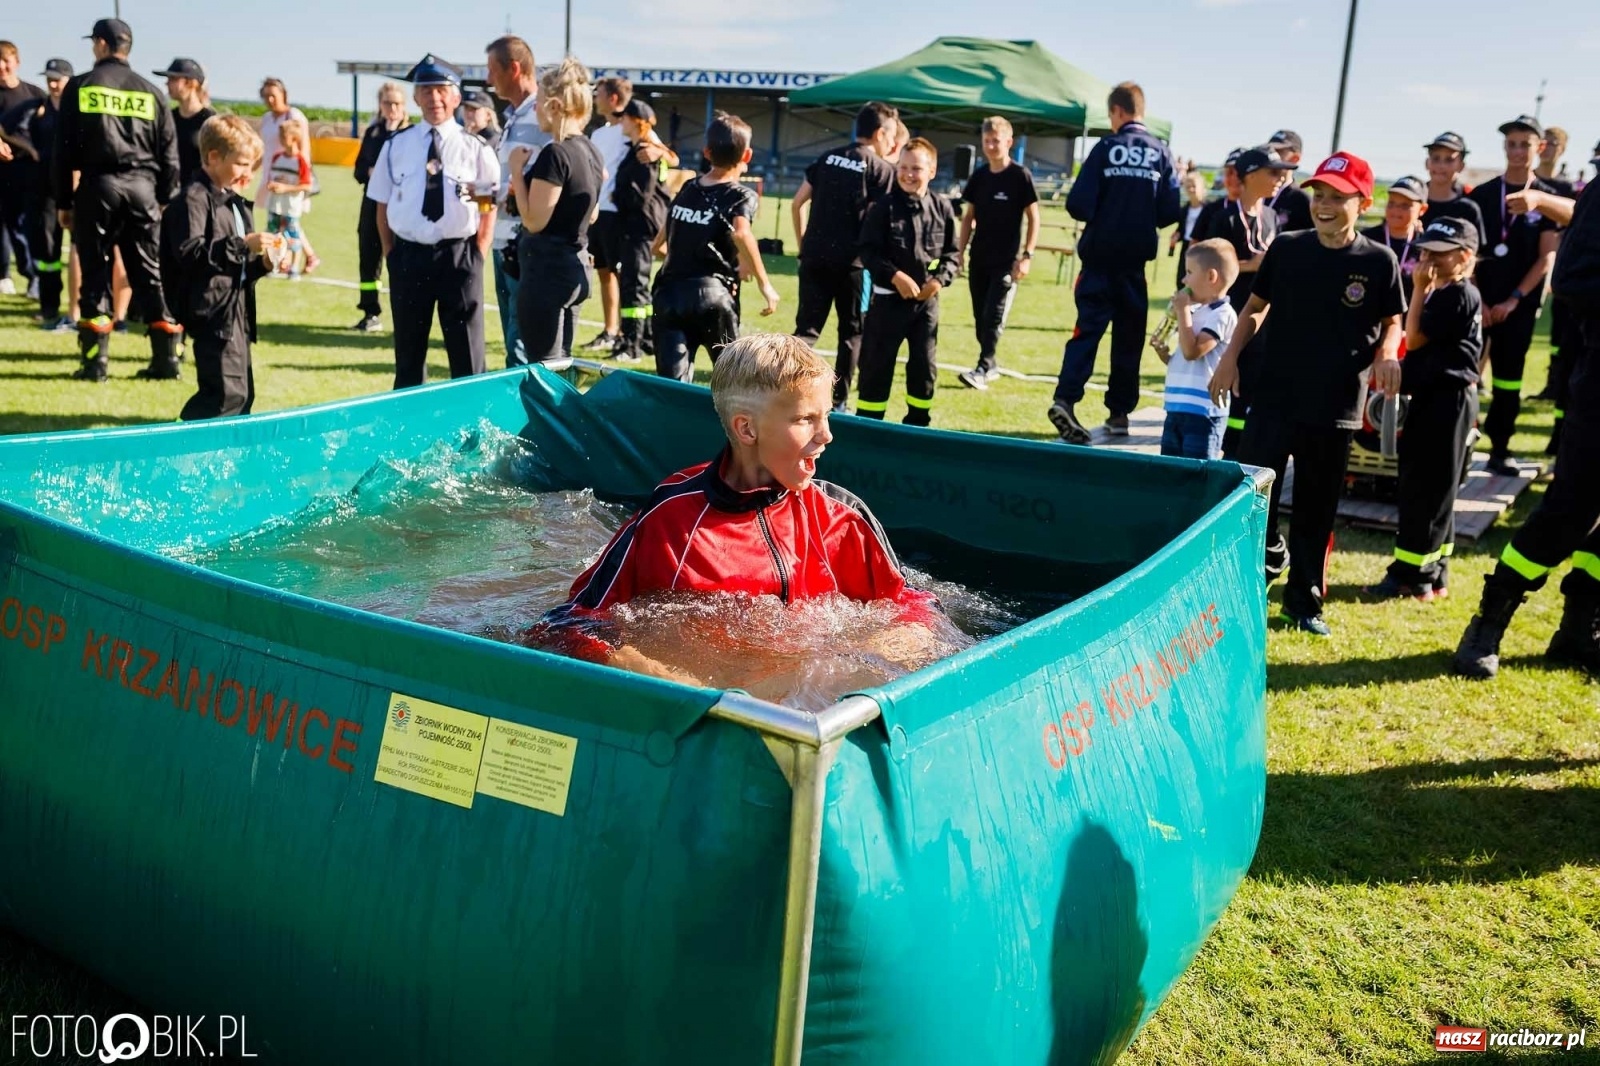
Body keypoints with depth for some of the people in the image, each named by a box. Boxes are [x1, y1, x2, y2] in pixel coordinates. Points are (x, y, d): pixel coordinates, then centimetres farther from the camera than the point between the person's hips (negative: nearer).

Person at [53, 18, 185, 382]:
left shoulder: (80, 86, 5)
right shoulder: (151, 93, 11)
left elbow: (64, 148, 3)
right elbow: (169, 154, 8)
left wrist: (63, 201, 7)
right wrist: (165, 201, 13)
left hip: (98, 186, -2)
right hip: (142, 187, 2)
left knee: (96, 271, 3)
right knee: (150, 272, 5)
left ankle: (95, 362, 0)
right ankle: (166, 359, 2)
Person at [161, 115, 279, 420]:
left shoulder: (234, 201, 19)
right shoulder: (193, 199, -9)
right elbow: (189, 253, -21)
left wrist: (261, 263, 4)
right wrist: (242, 245, -23)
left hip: (236, 309, 10)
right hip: (212, 310, -9)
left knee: (243, 392, 12)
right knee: (226, 391, -16)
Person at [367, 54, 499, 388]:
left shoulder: (476, 149, 0)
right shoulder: (396, 146, 5)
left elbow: (489, 209, 2)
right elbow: (383, 205, 9)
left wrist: (477, 256, -5)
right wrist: (391, 255, 3)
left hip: (459, 257, -2)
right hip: (408, 257, 2)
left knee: (467, 353, 5)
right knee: (408, 353, 13)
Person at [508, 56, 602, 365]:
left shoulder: (554, 153, -17)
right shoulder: (591, 151, 10)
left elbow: (534, 221, -18)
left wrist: (517, 171, -9)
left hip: (546, 269, -9)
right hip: (574, 267, 9)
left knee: (543, 365, -4)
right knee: (561, 362, 15)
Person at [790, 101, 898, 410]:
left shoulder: (828, 157, 13)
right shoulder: (883, 169, -1)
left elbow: (797, 204, 13)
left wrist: (803, 244, 19)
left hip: (814, 256, 4)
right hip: (851, 260, -4)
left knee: (806, 330, 6)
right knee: (852, 332, 11)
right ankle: (838, 402, 11)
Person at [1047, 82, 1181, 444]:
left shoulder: (1105, 148, -5)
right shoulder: (1160, 153, 1)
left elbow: (1079, 204, -10)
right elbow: (1171, 211, -1)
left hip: (1100, 255, -2)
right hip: (1136, 259, 2)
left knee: (1089, 327, 0)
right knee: (1129, 335, 11)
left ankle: (1065, 399, -17)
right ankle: (1120, 412, 15)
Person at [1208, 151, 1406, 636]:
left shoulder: (1379, 261, -3)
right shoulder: (1287, 247, 1)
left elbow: (1392, 321, 8)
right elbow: (1256, 306, 11)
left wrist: (1387, 354, -11)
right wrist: (1231, 356, 2)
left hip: (1335, 406, -1)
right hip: (1273, 396, 1)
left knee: (1316, 509, 8)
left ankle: (1305, 600, 21)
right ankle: (1270, 556, 21)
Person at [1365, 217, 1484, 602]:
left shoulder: (1460, 295, -14)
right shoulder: (1443, 294, 16)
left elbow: (1414, 339, -15)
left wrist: (1419, 290, -12)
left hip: (1447, 401, -10)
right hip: (1436, 398, 10)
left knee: (1425, 487, -6)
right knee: (1428, 487, 13)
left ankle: (1411, 575, -1)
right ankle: (1433, 574, 21)